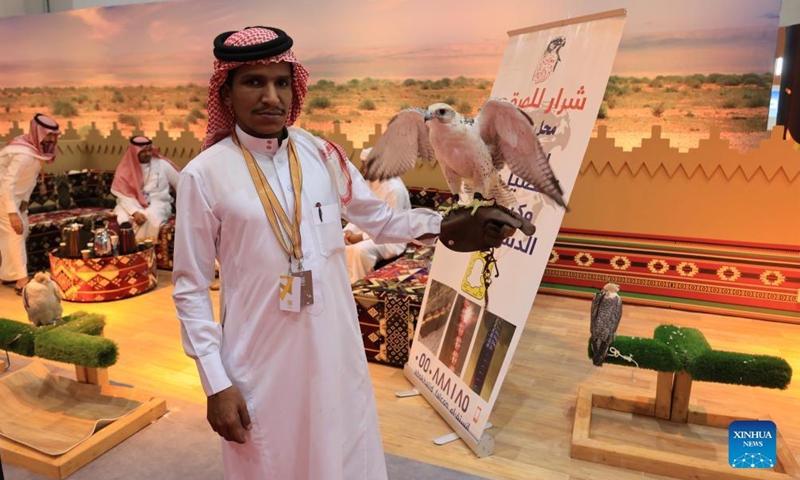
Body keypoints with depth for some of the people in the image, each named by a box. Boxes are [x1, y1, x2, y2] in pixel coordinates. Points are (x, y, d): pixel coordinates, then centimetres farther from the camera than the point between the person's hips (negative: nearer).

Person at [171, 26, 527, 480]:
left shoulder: (323, 154, -1)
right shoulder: (204, 175, -11)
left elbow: (381, 219, 8)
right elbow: (191, 288, -6)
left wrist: (446, 225, -8)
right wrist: (215, 382, -8)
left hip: (336, 349, 3)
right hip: (261, 362, -2)